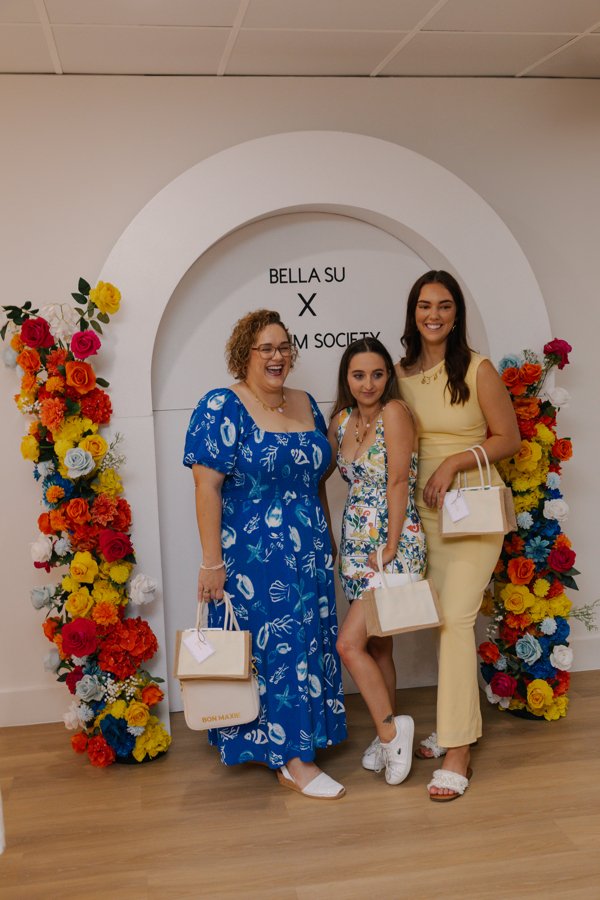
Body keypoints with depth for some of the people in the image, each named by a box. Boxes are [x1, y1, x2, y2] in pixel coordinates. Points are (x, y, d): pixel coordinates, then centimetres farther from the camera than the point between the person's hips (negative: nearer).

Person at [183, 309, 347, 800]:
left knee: (309, 645, 11)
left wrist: (327, 543, 15)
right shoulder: (222, 408, -11)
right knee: (276, 647, -1)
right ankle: (294, 759, 10)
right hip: (253, 557, -7)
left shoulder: (306, 405, 9)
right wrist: (212, 562, -17)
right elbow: (207, 487, -15)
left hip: (309, 555, 7)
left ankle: (282, 745, 28)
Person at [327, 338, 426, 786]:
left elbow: (398, 483, -16)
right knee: (377, 646, 14)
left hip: (395, 542, -7)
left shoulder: (395, 412, -13)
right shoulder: (342, 420, 8)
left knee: (350, 644, -12)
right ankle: (390, 734, 27)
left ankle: (389, 729, 4)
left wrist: (390, 548, -17)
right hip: (357, 543, 7)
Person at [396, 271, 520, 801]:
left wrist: (453, 462, -16)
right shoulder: (400, 375, 5)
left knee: (456, 618, -12)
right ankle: (465, 719, 29)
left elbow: (508, 438, -5)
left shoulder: (478, 371, -8)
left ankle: (457, 753, -5)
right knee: (442, 618, 11)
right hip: (424, 510, 5)